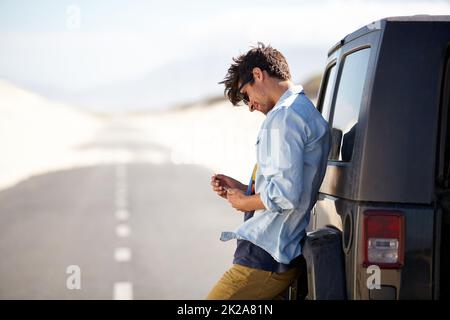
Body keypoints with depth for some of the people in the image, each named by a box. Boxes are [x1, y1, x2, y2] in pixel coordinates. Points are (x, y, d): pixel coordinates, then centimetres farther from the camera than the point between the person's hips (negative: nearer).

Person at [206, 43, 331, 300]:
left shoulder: (284, 117, -14)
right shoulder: (312, 116, 18)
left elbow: (286, 194, -24)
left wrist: (244, 202, -7)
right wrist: (241, 188, 17)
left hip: (265, 258, -10)